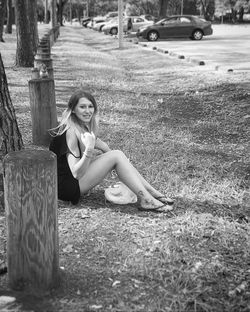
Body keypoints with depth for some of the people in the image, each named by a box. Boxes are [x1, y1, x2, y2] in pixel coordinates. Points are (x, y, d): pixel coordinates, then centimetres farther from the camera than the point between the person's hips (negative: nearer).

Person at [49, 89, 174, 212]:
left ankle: (152, 192, -1)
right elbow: (76, 173, -25)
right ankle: (146, 201, -18)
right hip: (67, 187, -9)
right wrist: (89, 150, -36)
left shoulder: (84, 126, 8)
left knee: (117, 155, 2)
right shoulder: (71, 131, -20)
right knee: (116, 156, -16)